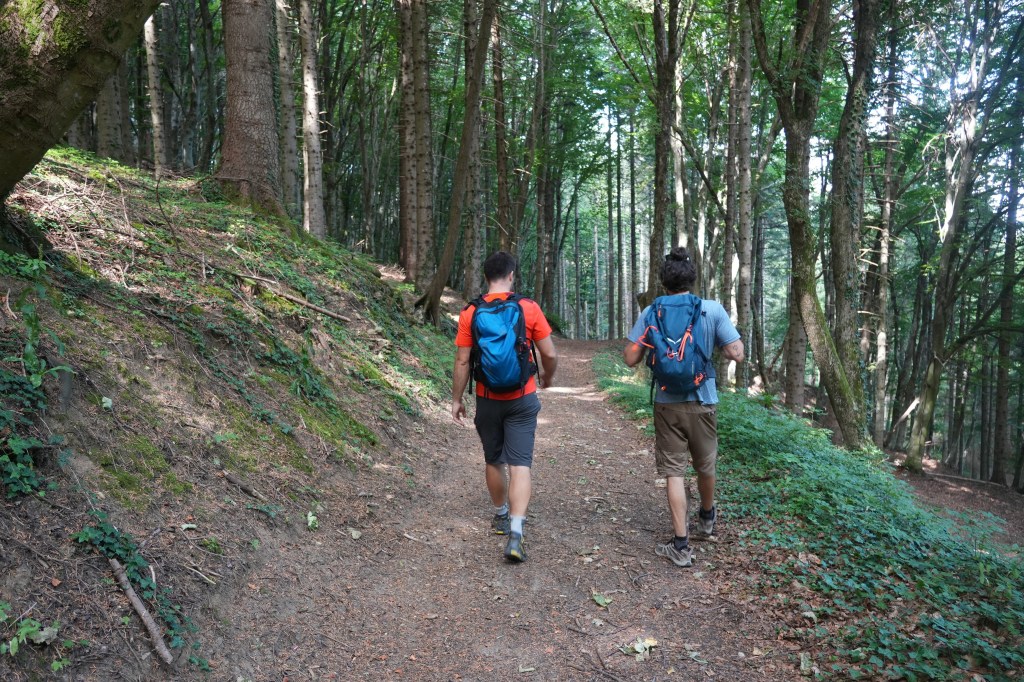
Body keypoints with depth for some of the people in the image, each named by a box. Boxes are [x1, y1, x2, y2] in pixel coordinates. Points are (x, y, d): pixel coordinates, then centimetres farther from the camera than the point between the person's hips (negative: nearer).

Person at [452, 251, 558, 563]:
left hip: (487, 400, 2)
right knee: (520, 465, -1)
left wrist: (456, 399, 6)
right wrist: (547, 377, 16)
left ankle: (501, 516, 38)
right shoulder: (529, 308, -8)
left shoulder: (470, 313, -5)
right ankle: (515, 534, -11)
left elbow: (462, 361, -4)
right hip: (522, 399, -2)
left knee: (493, 461, 19)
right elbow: (550, 354, -4)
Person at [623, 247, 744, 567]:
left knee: (674, 472, 5)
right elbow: (737, 354, -8)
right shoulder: (713, 310, -8)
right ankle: (707, 517, 47)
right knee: (705, 465, 22)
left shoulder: (651, 313, -7)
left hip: (667, 404, -1)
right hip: (702, 402, 1)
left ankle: (681, 545, 5)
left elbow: (630, 358, -7)